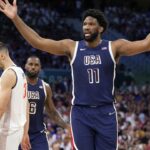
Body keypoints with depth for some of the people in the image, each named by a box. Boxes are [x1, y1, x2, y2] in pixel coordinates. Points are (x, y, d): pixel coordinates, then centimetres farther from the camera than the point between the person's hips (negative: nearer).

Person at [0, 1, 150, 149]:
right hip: (80, 113, 0)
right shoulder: (72, 47, 0)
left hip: (106, 113, 0)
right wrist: (15, 18, -14)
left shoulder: (114, 47, -2)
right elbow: (38, 42, -6)